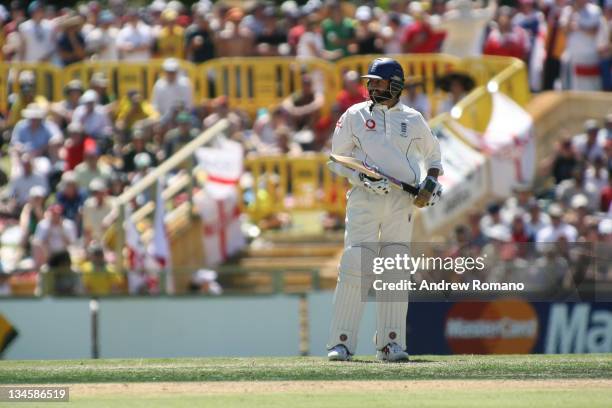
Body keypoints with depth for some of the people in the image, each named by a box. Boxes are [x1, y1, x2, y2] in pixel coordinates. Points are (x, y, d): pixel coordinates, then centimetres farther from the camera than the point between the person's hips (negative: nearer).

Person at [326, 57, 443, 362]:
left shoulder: (412, 120, 11)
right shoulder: (354, 116, 6)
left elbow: (433, 155, 24)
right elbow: (337, 160, 4)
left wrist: (432, 180, 4)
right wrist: (363, 177, -13)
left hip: (401, 201, 2)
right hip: (363, 199, -2)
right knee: (353, 268, -10)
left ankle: (391, 343, 5)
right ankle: (341, 343, -9)